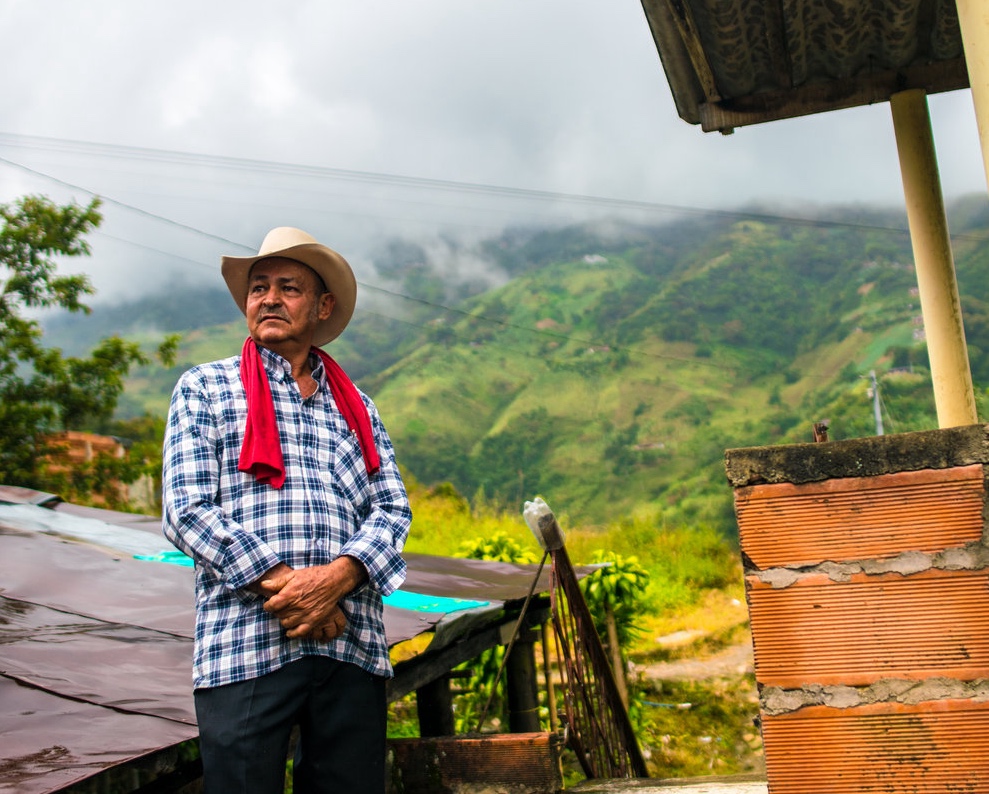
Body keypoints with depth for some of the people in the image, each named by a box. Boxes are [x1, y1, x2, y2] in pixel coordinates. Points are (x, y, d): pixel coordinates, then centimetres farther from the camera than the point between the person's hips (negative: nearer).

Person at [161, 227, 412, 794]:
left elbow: (393, 508, 9)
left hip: (354, 648, 3)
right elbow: (186, 510, -1)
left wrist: (338, 577, -11)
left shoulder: (356, 406, 20)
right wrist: (280, 583, -12)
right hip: (245, 647, -3)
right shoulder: (205, 388, 10)